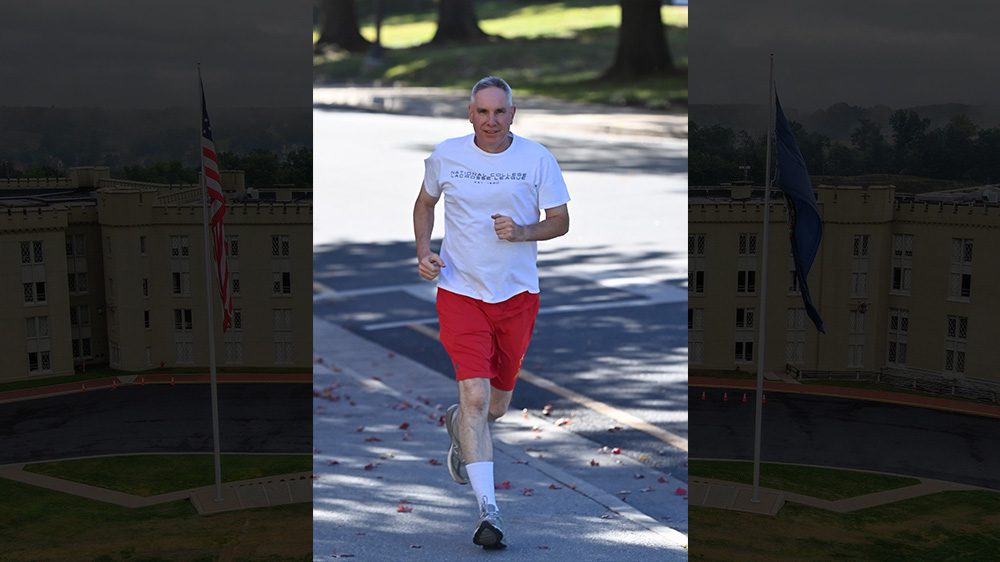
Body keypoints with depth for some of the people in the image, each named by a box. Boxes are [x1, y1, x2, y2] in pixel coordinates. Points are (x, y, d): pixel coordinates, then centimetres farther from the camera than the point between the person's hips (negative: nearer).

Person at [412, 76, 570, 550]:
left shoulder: (537, 158, -4)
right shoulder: (446, 155, -2)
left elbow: (560, 221, 2)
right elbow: (426, 202, 16)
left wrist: (522, 232, -18)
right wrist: (423, 252, 1)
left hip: (517, 294, 2)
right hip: (460, 291, -1)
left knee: (496, 405, 13)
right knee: (475, 394, -16)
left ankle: (457, 425, 50)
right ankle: (487, 509, -11)